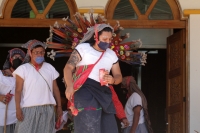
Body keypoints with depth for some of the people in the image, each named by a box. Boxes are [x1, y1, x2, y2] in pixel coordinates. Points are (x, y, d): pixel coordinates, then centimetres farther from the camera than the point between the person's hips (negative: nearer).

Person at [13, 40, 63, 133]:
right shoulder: (23, 69, 2)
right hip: (29, 109, -3)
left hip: (47, 109, 3)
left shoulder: (49, 68, 14)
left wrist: (59, 106, 12)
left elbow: (55, 89, 16)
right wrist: (18, 108, -11)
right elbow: (18, 91, -2)